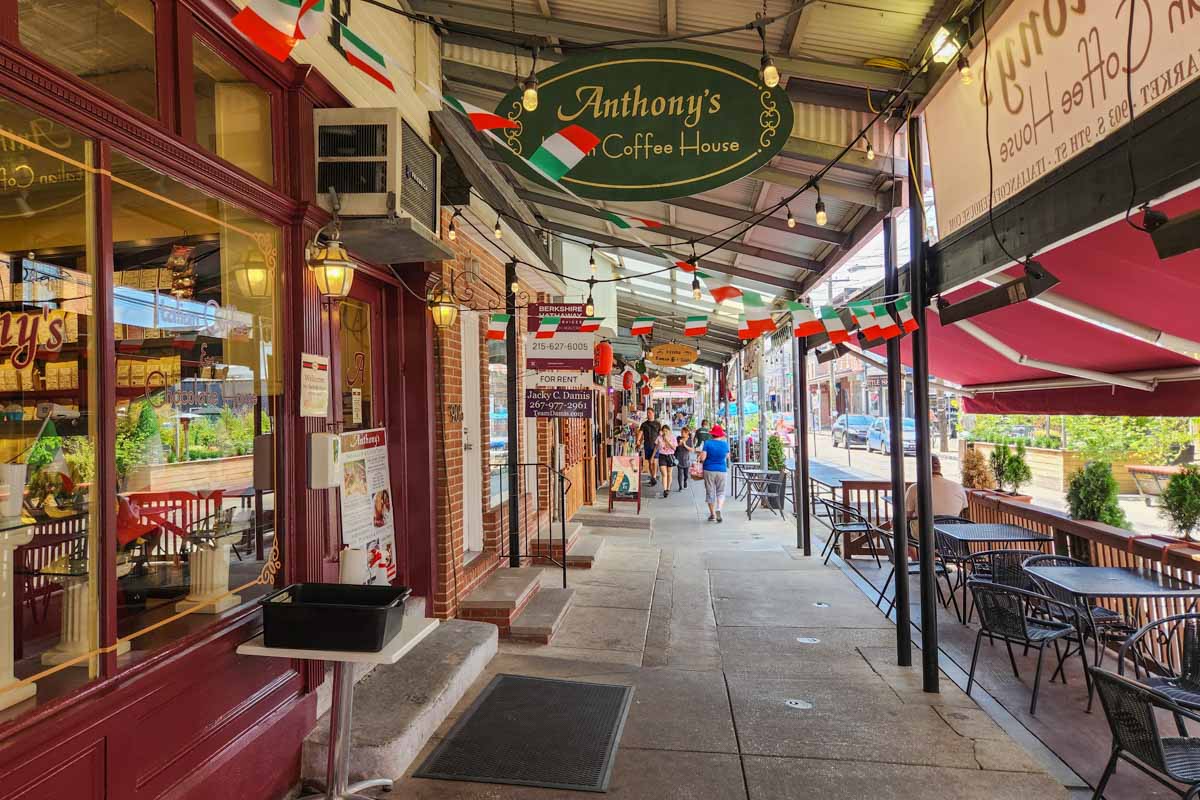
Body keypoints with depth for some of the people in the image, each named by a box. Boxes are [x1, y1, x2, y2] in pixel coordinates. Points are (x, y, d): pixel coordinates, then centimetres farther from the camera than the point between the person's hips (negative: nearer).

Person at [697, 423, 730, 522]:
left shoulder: (707, 443, -8)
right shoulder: (725, 444, -1)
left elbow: (702, 458, -13)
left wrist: (699, 454, 7)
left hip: (709, 470, -1)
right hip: (722, 471, 1)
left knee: (710, 492, 10)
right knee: (721, 492, 10)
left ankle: (712, 514, 15)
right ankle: (718, 510, -13)